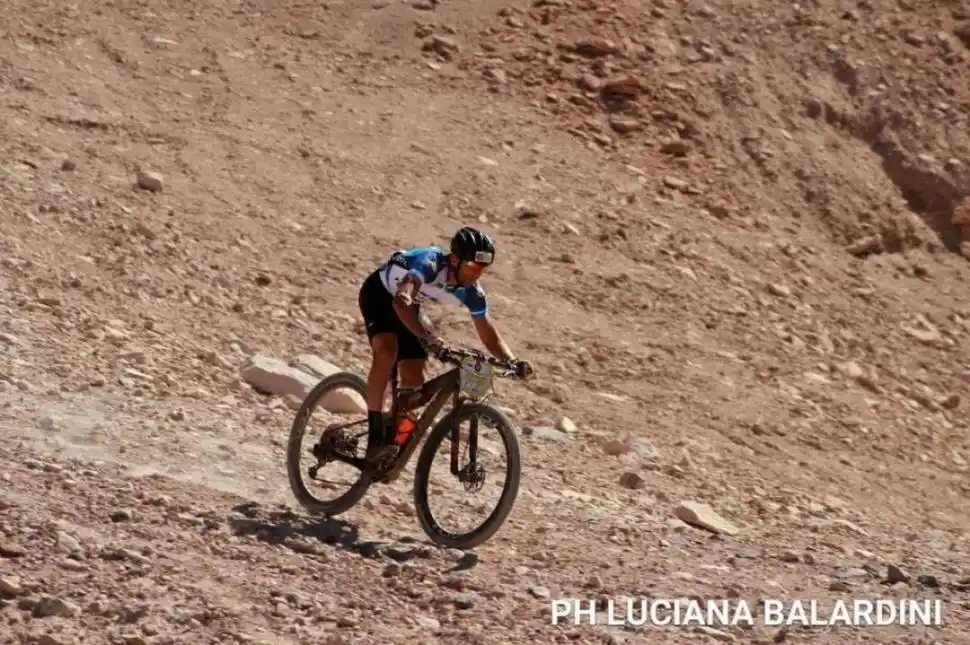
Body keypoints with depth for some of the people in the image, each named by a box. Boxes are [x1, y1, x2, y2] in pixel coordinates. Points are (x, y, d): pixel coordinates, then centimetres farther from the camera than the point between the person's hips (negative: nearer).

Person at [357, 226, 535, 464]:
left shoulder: (472, 293, -20)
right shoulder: (430, 263, -39)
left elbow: (490, 337, -9)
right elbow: (401, 301, -55)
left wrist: (513, 362, -29)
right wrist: (426, 338, -69)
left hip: (408, 306, 6)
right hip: (379, 293, -6)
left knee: (414, 382, -5)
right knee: (387, 349, -32)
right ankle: (375, 435, -29)